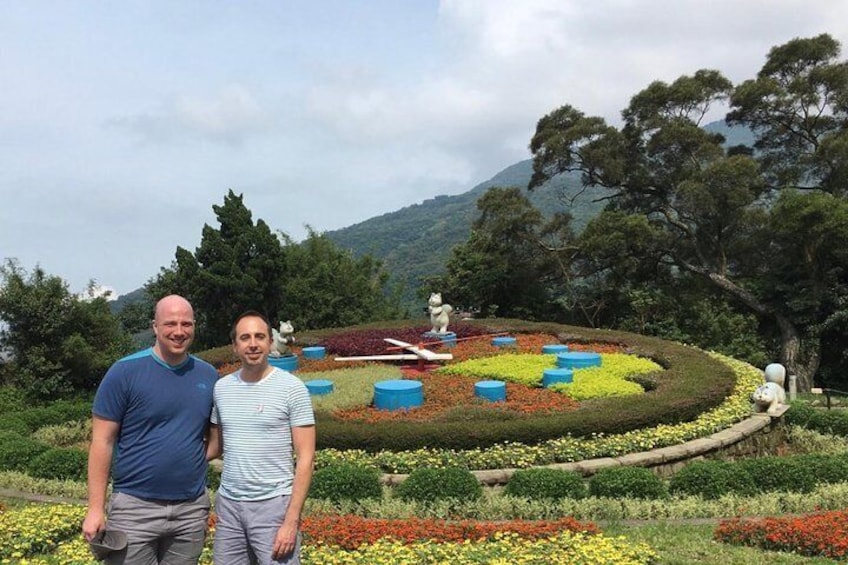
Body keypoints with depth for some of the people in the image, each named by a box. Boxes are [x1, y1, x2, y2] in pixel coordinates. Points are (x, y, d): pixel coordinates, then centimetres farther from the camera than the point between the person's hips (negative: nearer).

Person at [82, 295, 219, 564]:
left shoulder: (208, 375, 4)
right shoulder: (125, 371, -7)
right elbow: (102, 442, -7)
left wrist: (195, 461, -1)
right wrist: (96, 508, -10)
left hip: (192, 510, 4)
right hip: (134, 506, -3)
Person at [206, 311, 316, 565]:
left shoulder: (292, 388, -10)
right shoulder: (221, 387, 5)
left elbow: (305, 458, -10)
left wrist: (292, 520, -15)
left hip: (273, 504, -4)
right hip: (228, 503, 5)